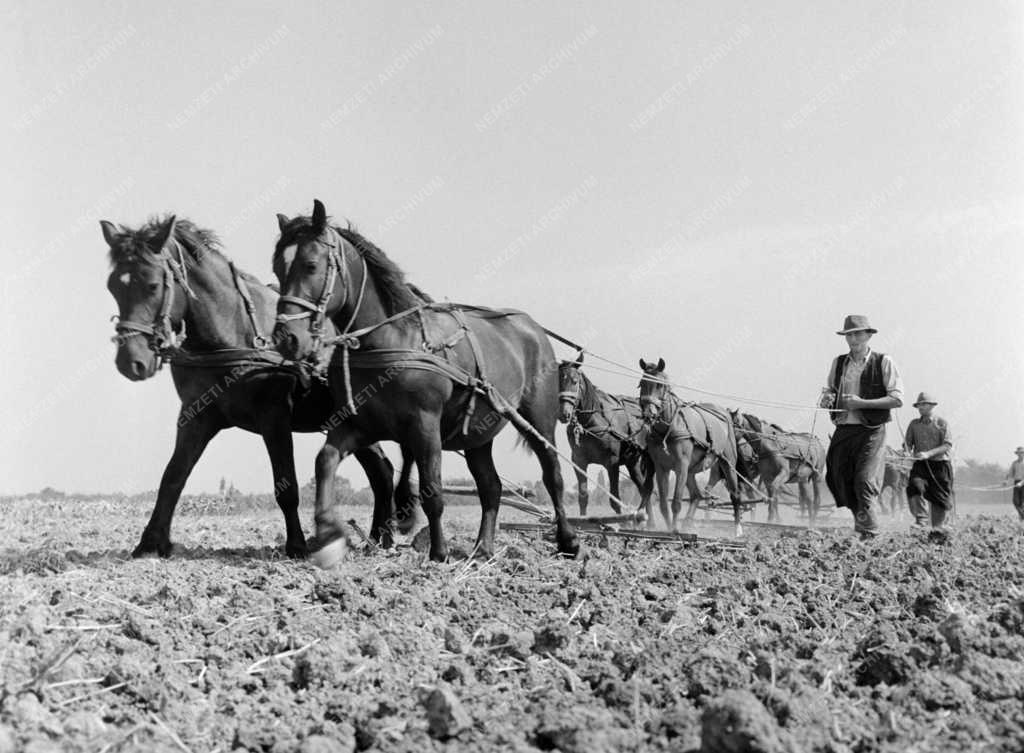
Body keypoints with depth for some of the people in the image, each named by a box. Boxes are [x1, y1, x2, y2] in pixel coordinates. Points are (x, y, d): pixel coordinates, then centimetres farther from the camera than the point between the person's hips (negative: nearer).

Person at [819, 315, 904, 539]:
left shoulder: (883, 362, -3)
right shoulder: (838, 362, 10)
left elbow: (897, 399, -7)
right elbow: (829, 390, 21)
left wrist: (861, 403, -15)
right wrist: (827, 398, -4)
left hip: (871, 431, -5)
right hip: (843, 430, 5)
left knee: (865, 482, -12)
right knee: (839, 480, 6)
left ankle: (869, 532, -1)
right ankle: (860, 519, 28)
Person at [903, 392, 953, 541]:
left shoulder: (941, 423, 2)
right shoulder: (914, 424, 12)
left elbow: (947, 445, -7)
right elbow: (907, 443, 12)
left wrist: (928, 454, -20)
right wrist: (907, 450, -14)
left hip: (939, 464, -1)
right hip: (920, 464, 2)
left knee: (939, 498, 0)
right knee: (915, 484, -28)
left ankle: (938, 529, 14)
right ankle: (921, 517, -22)